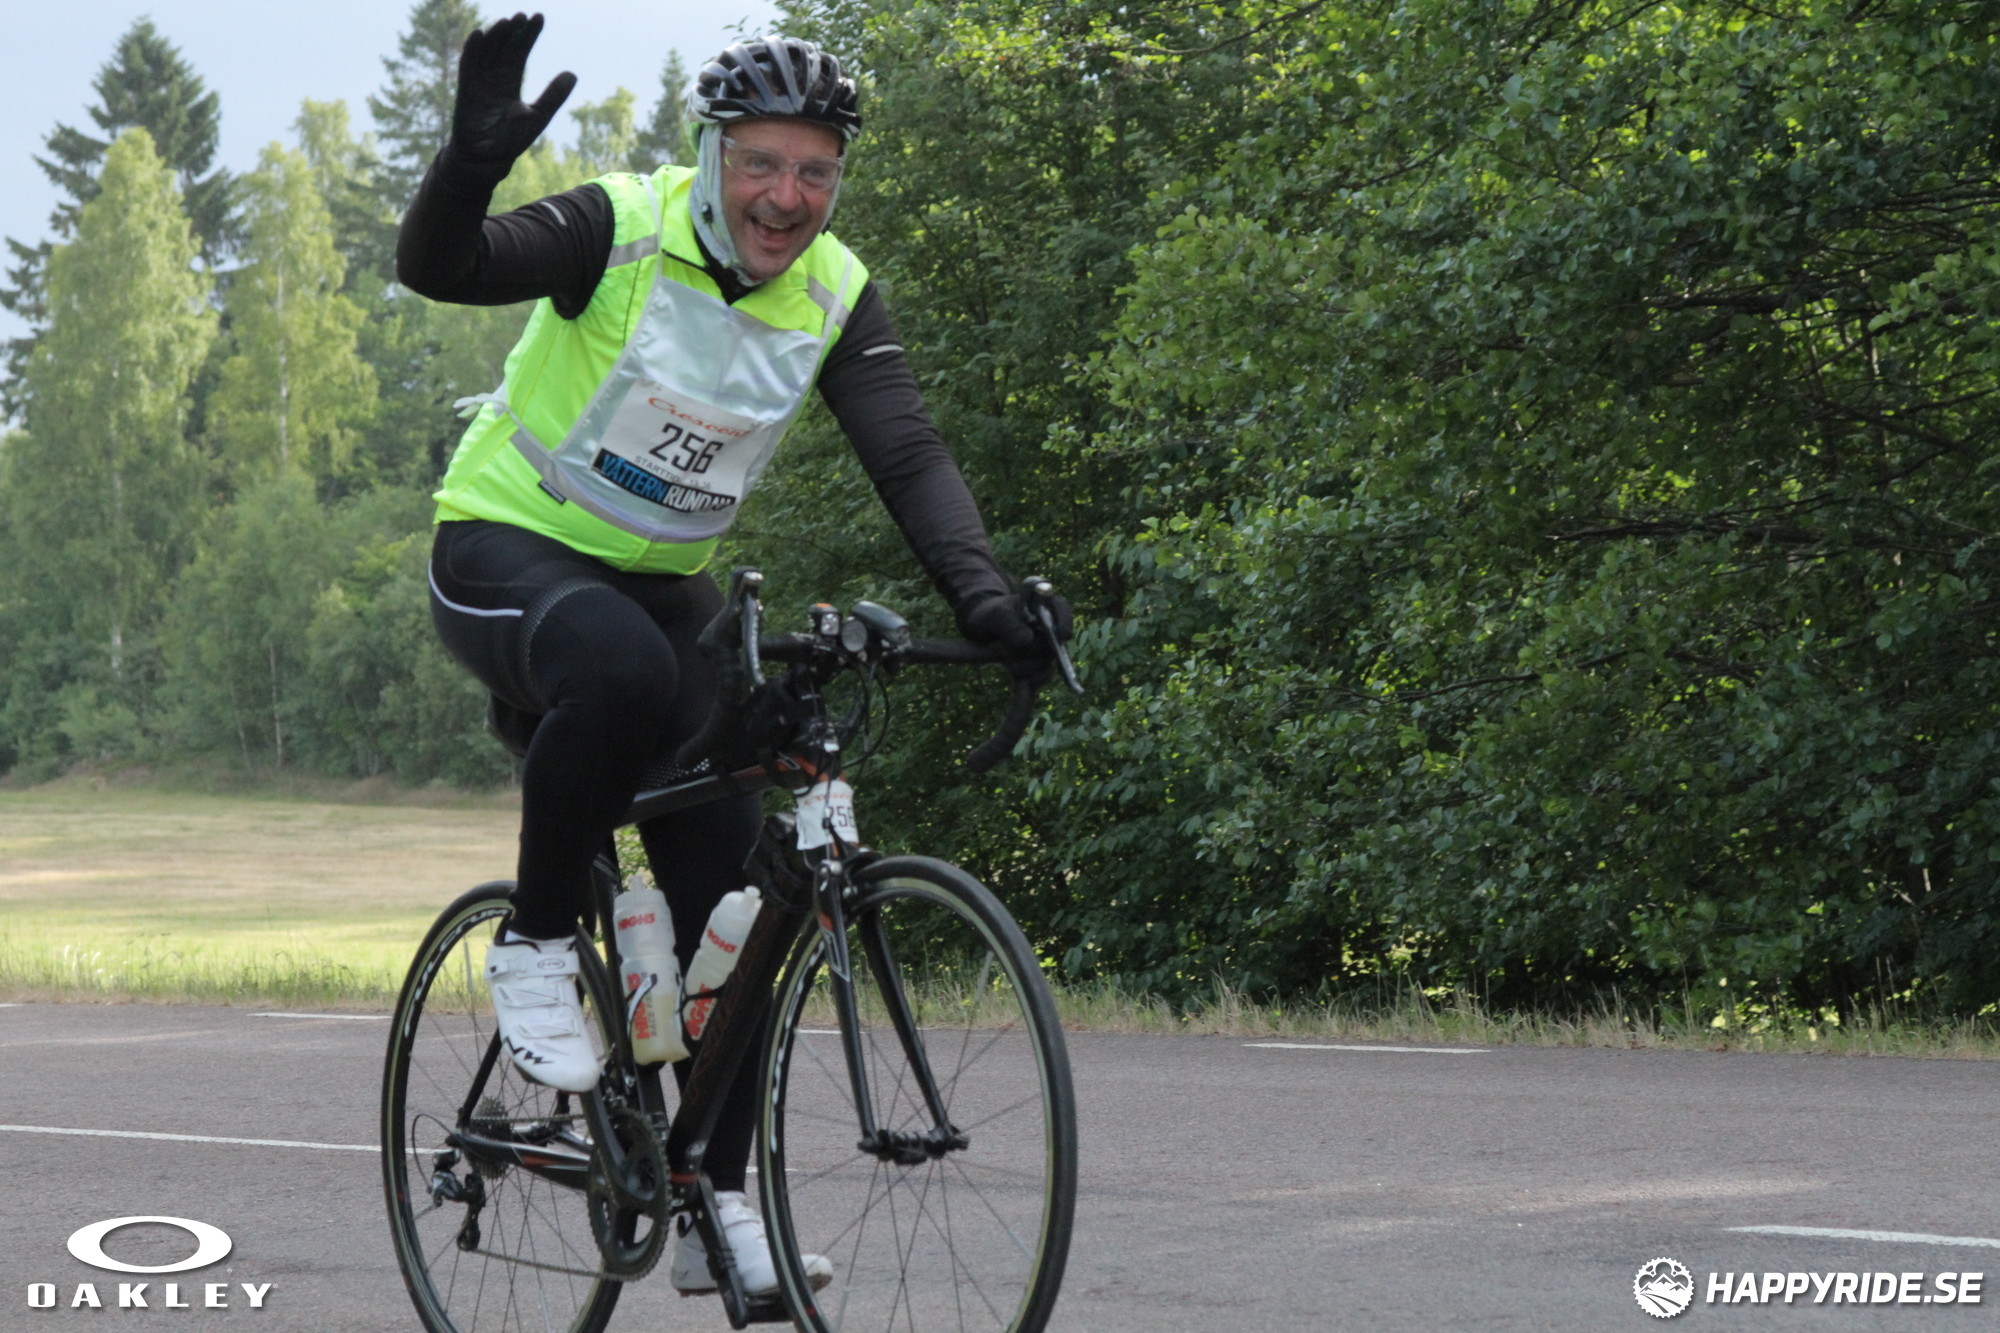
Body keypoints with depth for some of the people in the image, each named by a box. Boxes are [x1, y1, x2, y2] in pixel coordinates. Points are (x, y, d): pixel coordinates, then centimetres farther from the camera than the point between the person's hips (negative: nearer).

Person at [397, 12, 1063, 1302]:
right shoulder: (624, 229, -19)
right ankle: (537, 948, -18)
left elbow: (908, 452, -13)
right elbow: (435, 266, -31)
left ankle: (721, 1205, 5)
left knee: (728, 877, -3)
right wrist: (478, 155, -53)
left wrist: (981, 590, -30)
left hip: (662, 583, 5)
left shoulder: (836, 296, -6)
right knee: (620, 669, -39)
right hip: (509, 551, -5)